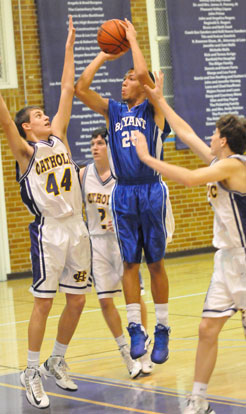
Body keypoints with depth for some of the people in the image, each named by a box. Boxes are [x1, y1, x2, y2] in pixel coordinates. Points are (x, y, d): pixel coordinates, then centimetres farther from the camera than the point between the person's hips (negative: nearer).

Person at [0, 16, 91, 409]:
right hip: (49, 231, -6)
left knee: (77, 300, 9)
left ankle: (58, 361, 27)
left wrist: (69, 46, 12)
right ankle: (32, 372, 8)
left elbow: (68, 90, 12)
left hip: (77, 229, 6)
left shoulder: (59, 138, 11)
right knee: (44, 301, -3)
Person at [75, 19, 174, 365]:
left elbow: (145, 74, -16)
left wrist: (132, 38, -3)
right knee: (129, 263, 1)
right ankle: (136, 328, 4)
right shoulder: (113, 111, 12)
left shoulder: (153, 109, 1)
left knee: (155, 263, 3)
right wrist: (104, 55, 7)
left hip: (151, 191, -3)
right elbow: (80, 88, 2)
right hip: (123, 194, 3)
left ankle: (162, 330, 10)